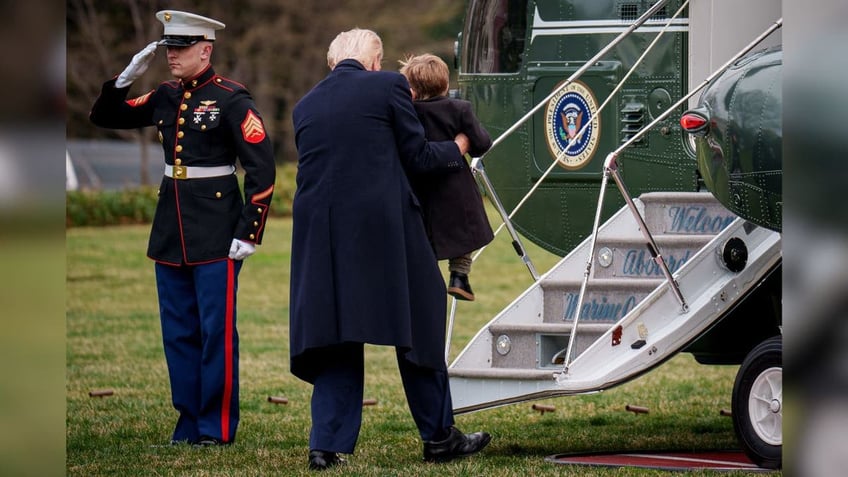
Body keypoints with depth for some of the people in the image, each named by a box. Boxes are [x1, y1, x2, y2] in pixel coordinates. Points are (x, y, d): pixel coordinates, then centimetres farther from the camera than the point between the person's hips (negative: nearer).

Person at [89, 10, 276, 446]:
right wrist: (128, 75, 1)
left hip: (215, 235, -7)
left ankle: (217, 428, 5)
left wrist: (248, 233, -14)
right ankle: (189, 423, 17)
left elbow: (262, 169, -11)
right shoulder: (165, 97, 10)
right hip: (171, 231, 7)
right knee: (178, 334, 9)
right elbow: (104, 117, 18)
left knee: (216, 333, -2)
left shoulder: (231, 99, -9)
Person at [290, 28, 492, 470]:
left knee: (334, 332, 9)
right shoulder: (388, 86, 0)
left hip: (319, 231, 4)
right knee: (417, 324, 9)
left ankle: (327, 445, 0)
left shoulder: (305, 105, 13)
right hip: (382, 226, -4)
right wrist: (457, 149, 22)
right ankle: (439, 437, 16)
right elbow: (417, 156, 2)